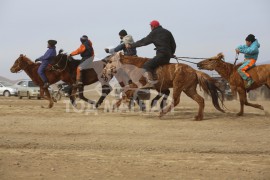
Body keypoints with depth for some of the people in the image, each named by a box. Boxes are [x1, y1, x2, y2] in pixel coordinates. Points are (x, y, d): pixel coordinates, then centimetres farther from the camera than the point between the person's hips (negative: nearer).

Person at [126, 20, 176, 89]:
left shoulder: (153, 33, 1)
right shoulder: (167, 32, 20)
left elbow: (143, 42, 3)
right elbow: (173, 45, 22)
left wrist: (131, 45, 11)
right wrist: (171, 54, 37)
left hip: (161, 55, -9)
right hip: (168, 56, 9)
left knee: (146, 65, -17)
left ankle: (150, 82, -39)